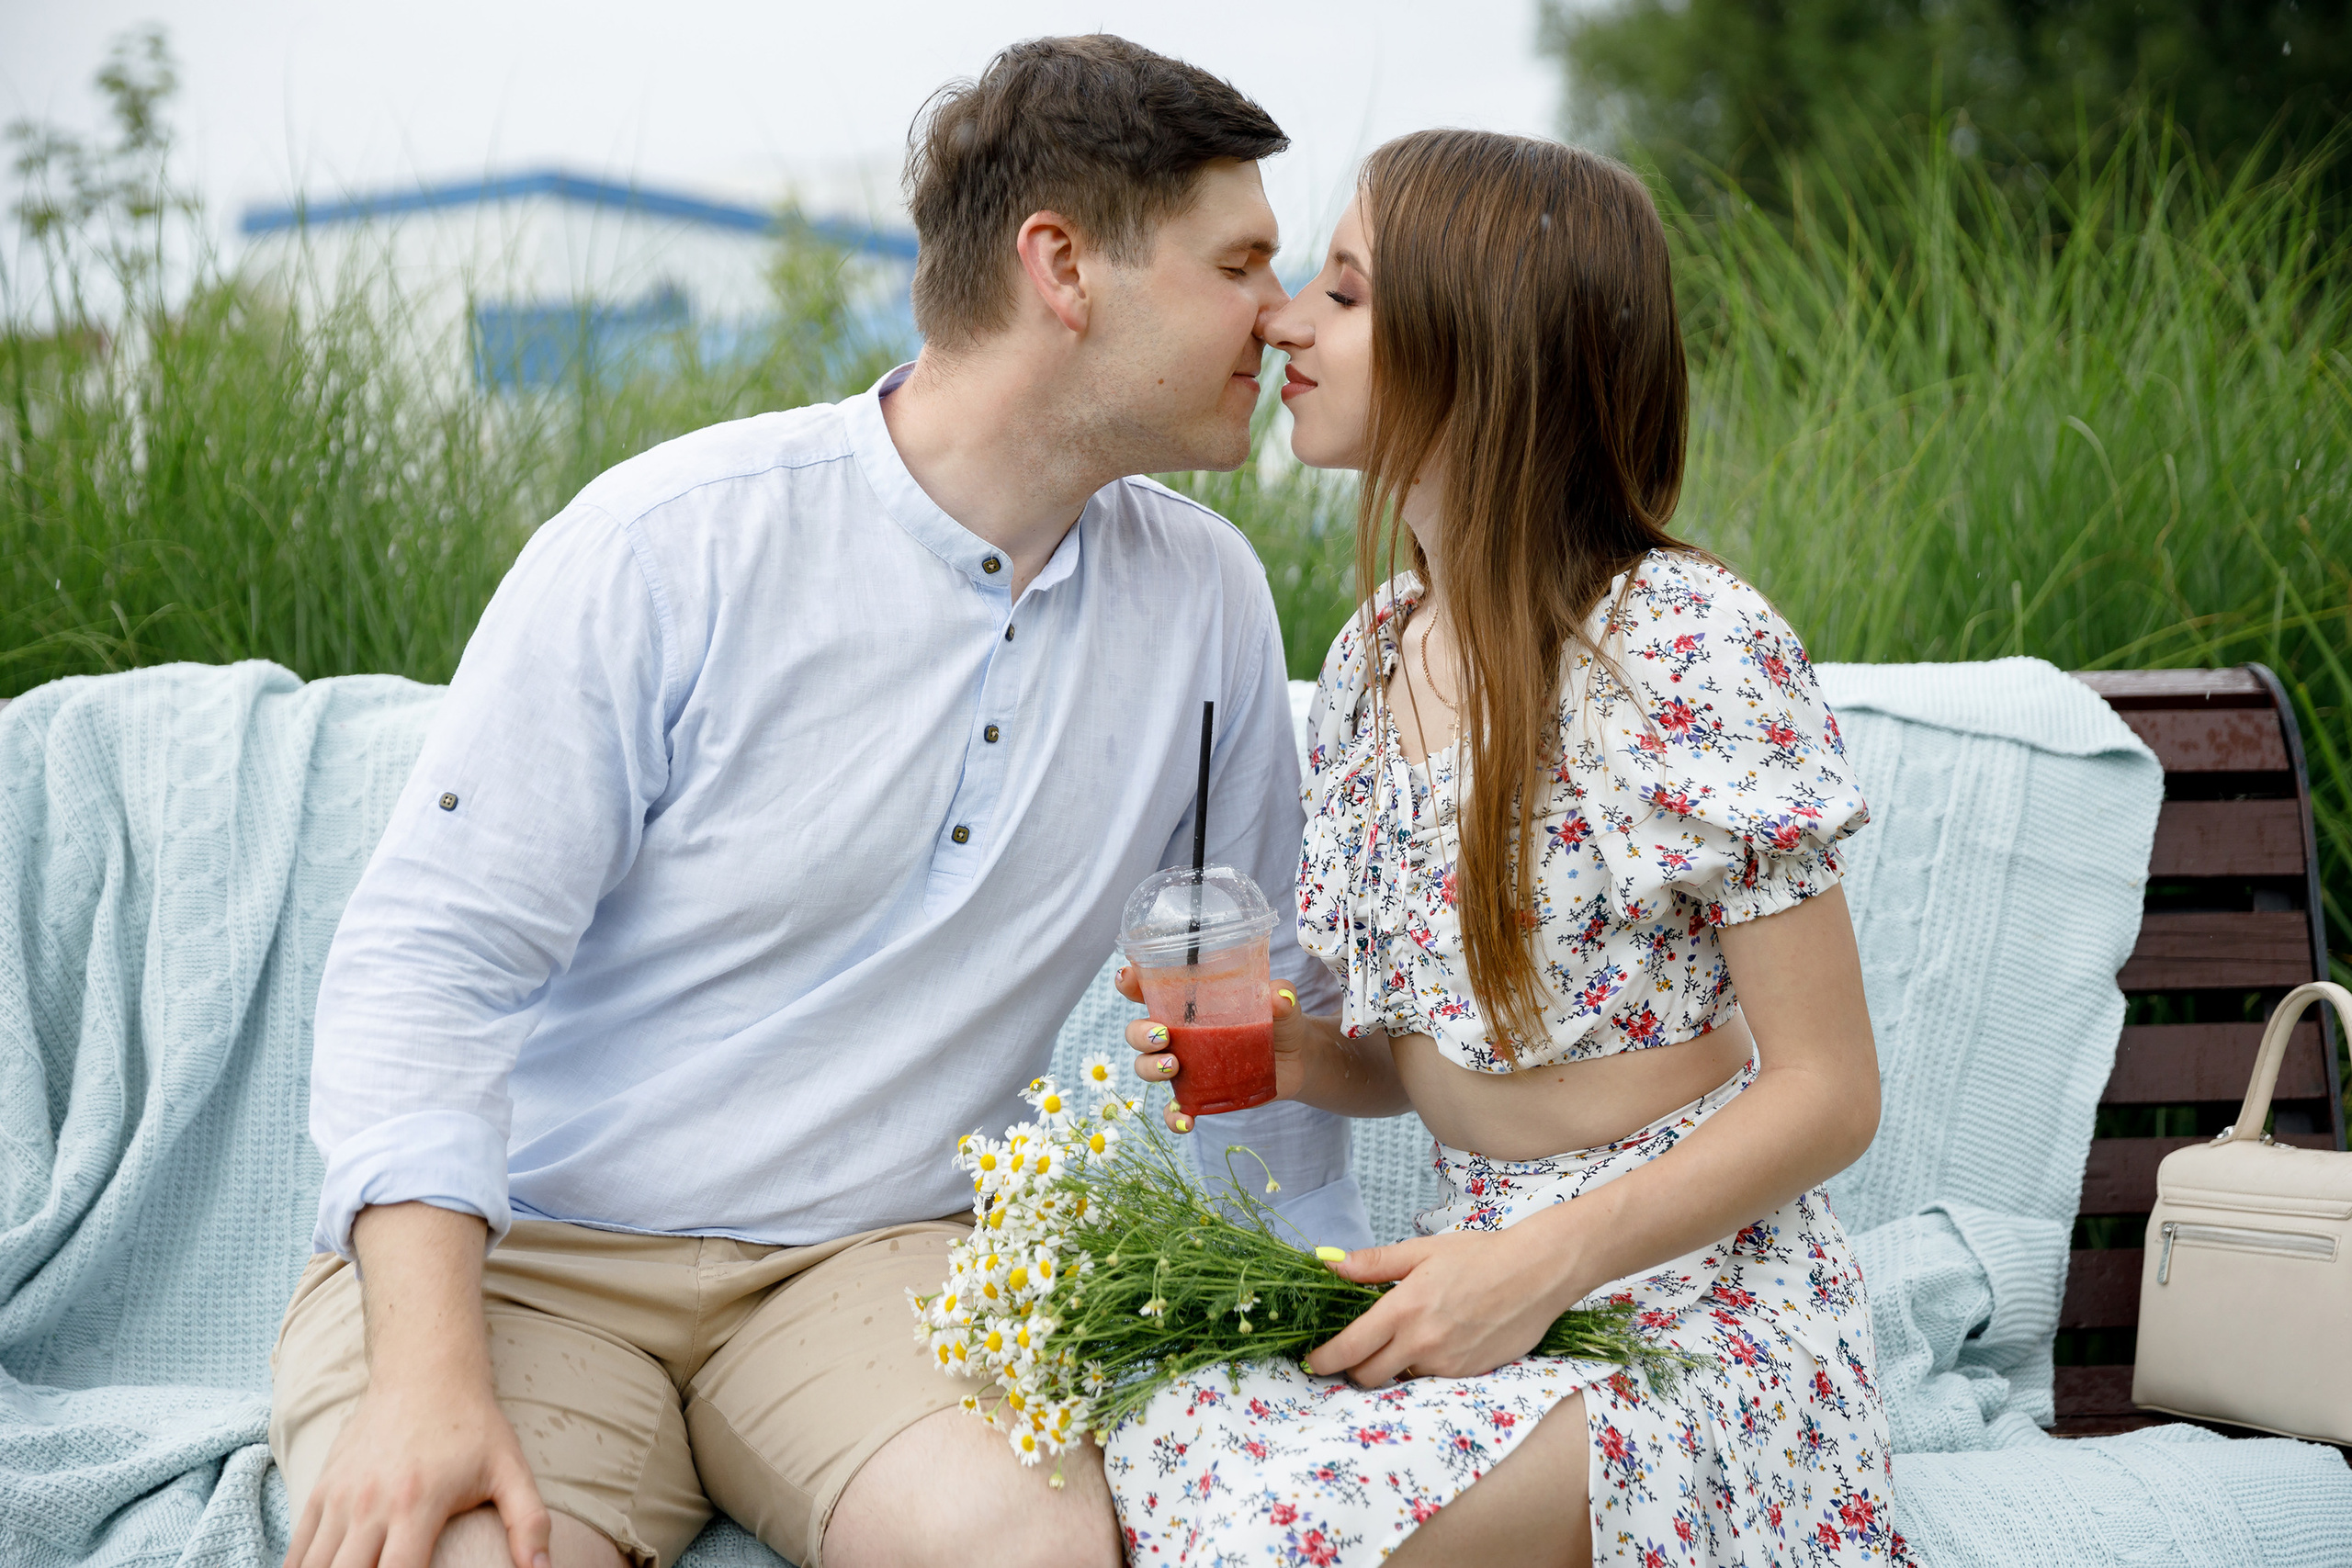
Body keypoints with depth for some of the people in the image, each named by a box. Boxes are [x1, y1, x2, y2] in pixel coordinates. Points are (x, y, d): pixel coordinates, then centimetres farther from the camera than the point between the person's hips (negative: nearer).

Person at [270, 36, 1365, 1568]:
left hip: (876, 1261, 3)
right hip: (527, 1250, -2)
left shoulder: (1205, 595, 3)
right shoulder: (673, 544, -11)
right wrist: (428, 1375, -25)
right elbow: (428, 961, -13)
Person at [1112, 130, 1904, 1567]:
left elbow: (1828, 1094, -13)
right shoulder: (1375, 657, 8)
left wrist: (1542, 1263, -23)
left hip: (1697, 1303, -6)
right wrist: (1289, 1053, -6)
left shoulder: (1686, 646, -15)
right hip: (1489, 1274, 6)